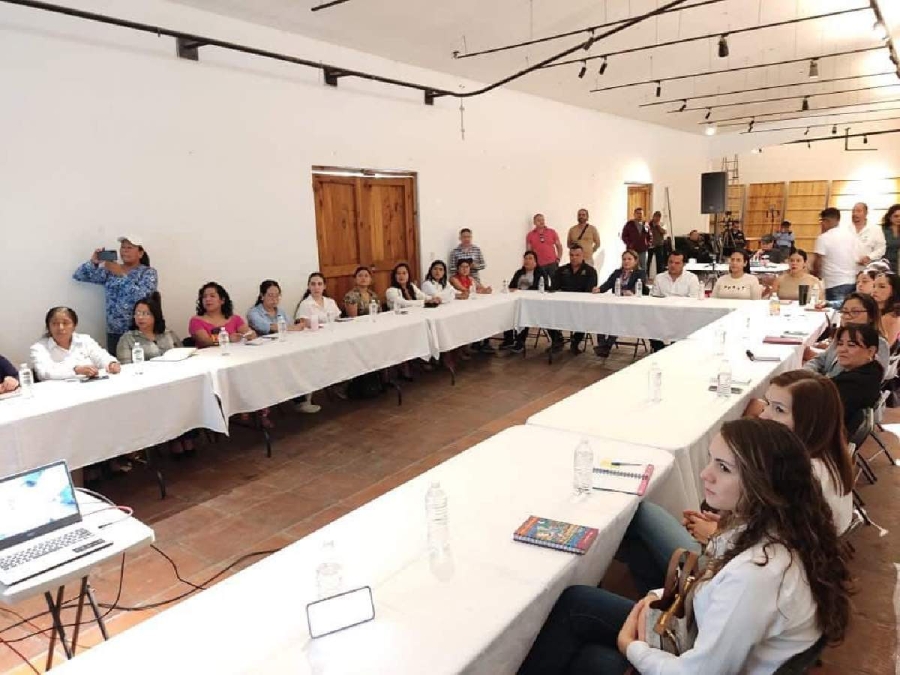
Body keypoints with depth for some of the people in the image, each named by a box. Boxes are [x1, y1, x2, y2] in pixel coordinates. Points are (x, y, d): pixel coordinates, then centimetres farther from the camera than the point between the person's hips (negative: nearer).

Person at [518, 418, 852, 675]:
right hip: (707, 642, 8)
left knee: (573, 604, 0)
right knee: (575, 601, 8)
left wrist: (632, 648, -12)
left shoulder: (755, 574, -37)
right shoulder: (775, 525, -8)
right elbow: (717, 589, 9)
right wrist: (663, 597, -4)